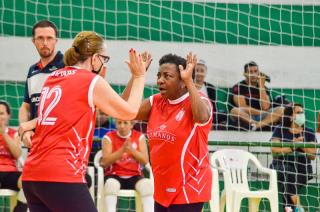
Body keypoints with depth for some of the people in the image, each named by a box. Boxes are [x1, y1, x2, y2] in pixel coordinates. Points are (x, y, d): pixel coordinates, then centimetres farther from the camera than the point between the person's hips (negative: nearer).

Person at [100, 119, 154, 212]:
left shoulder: (139, 137, 5)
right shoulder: (109, 137, -1)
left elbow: (145, 160, -4)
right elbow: (105, 162, -11)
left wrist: (132, 150, -21)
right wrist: (122, 150, -22)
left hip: (134, 176, 2)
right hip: (114, 175, -1)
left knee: (148, 185, -30)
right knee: (111, 184, -37)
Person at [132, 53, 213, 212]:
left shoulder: (197, 101, -12)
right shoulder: (156, 102, 8)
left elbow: (202, 117, -35)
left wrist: (189, 80, -30)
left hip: (187, 188, -7)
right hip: (163, 188, 8)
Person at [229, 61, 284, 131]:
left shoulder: (264, 88, 9)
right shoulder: (238, 87, -1)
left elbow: (265, 107, -7)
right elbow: (242, 107, -10)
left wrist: (261, 86, -8)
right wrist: (261, 112, -8)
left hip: (261, 117, 4)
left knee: (281, 110, -19)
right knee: (235, 110, -35)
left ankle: (257, 125, -41)